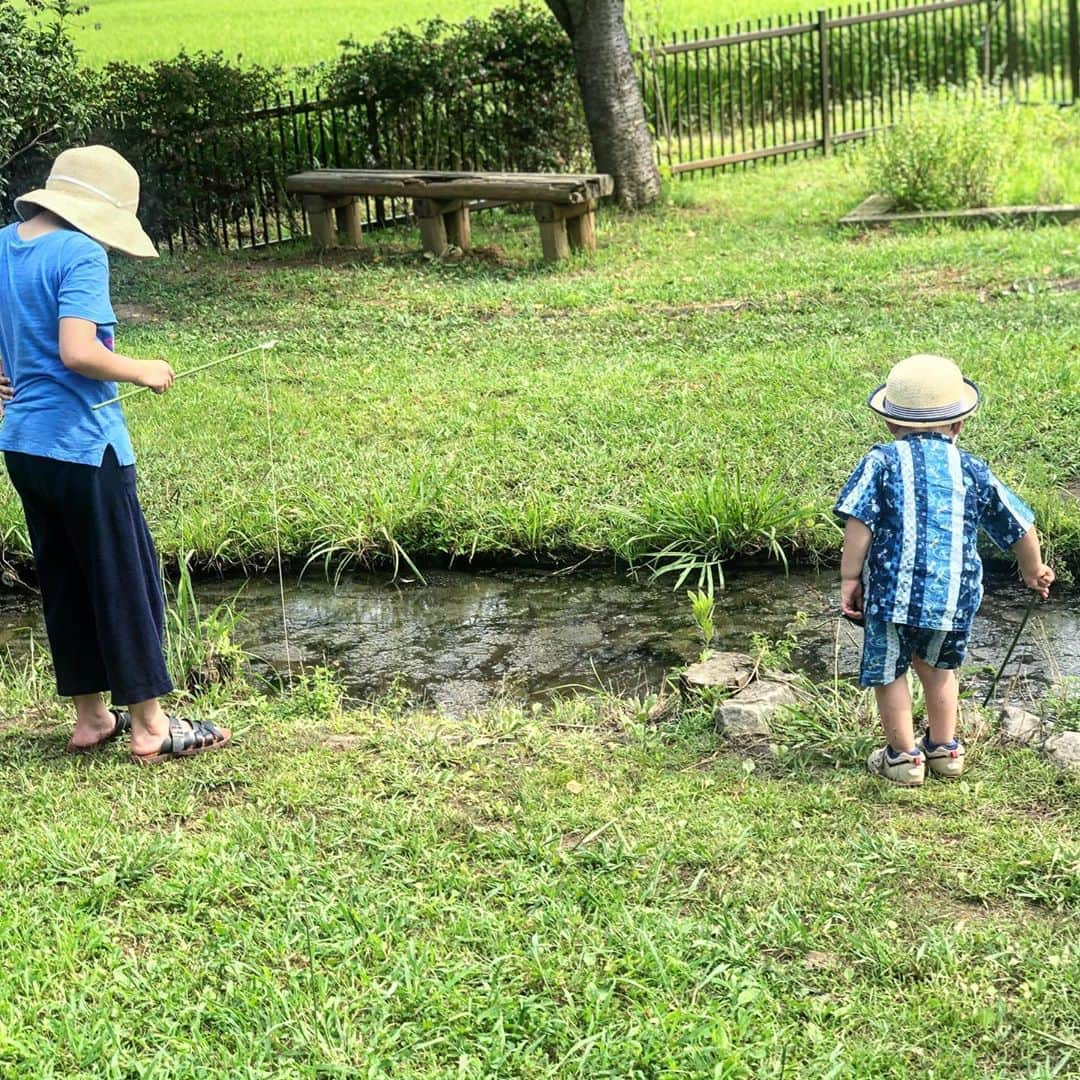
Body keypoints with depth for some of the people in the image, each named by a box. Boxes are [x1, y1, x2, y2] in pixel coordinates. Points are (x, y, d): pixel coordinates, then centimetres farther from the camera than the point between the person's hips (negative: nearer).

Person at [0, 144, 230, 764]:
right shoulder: (80, 254, -17)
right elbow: (78, 353, -26)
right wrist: (144, 372, -12)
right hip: (83, 445, -8)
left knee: (64, 582, 16)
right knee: (126, 581, 2)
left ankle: (92, 718, 25)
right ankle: (151, 727, 10)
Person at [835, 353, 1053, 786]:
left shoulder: (883, 461, 1)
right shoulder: (972, 471, 10)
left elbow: (858, 523, -8)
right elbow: (1020, 526, 18)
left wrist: (849, 578, -1)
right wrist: (1033, 570, 35)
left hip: (893, 591, -4)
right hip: (954, 596, 4)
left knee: (889, 672, 13)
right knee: (937, 667, 26)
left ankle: (903, 757, 19)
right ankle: (944, 748, 33)